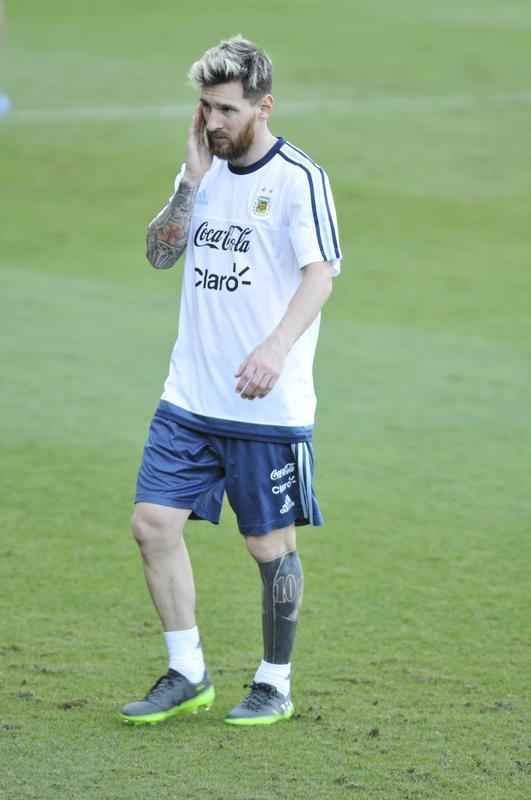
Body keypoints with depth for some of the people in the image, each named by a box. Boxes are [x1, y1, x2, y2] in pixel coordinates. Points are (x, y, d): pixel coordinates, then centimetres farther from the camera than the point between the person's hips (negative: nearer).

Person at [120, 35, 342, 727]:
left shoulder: (299, 178, -10)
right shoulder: (207, 171, 10)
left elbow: (319, 276, -19)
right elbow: (160, 253, 10)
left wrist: (276, 347, -35)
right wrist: (191, 181, -3)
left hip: (268, 407, -6)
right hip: (189, 399, 6)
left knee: (271, 544, 3)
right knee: (154, 521, -1)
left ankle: (276, 684, 18)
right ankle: (187, 674, 12)